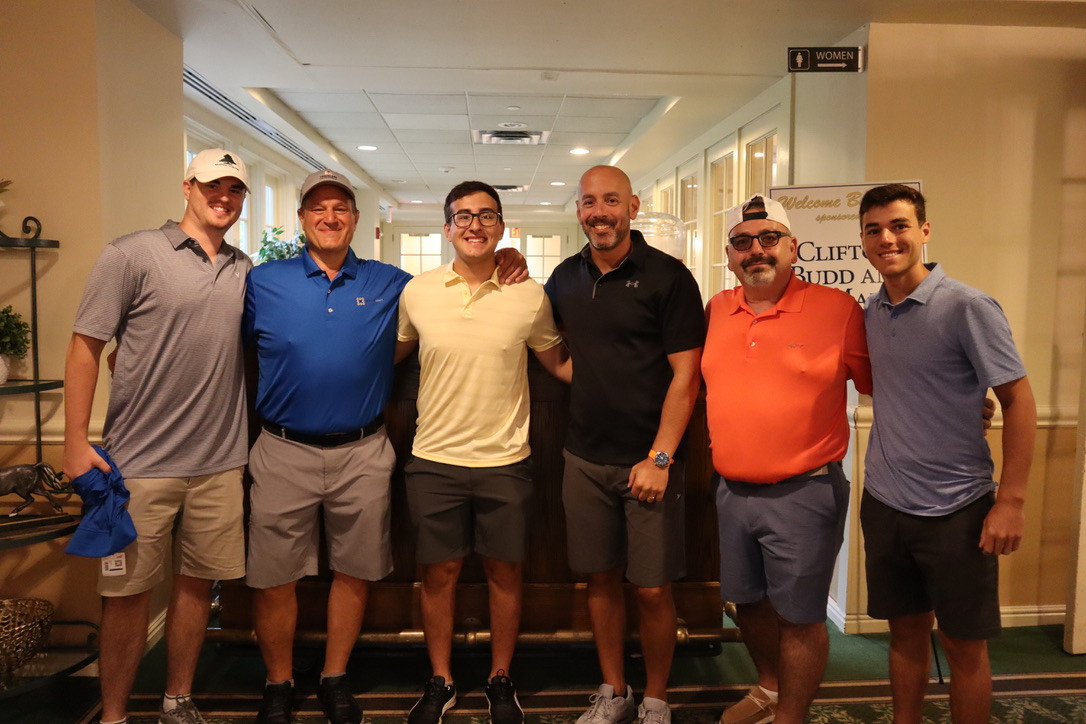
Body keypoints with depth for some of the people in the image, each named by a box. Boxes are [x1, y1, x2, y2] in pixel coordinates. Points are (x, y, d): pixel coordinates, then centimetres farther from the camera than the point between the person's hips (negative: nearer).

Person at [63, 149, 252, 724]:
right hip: (140, 463, -4)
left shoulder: (244, 271, 10)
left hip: (220, 463, 4)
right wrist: (76, 442, -9)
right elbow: (85, 347, -5)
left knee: (197, 583, 13)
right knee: (128, 592, 6)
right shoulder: (132, 255, -4)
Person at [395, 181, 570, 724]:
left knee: (504, 571, 12)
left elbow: (558, 362, 9)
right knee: (439, 571, 11)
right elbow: (394, 353, 14)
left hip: (506, 460, 0)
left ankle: (501, 680, 33)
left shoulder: (529, 296, -4)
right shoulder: (416, 292, -1)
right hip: (435, 458, 1)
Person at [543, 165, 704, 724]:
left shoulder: (668, 276, -8)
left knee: (652, 588, 3)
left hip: (648, 459, -4)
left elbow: (685, 374, -11)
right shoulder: (566, 277, 8)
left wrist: (660, 458, -15)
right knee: (600, 578, 13)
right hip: (585, 458, 4)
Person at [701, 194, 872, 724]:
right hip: (732, 491, 6)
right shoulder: (716, 311, 5)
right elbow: (701, 381, 19)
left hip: (804, 494, -5)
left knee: (798, 616, 7)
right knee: (746, 601, 21)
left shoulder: (838, 310, -10)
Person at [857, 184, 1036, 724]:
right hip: (884, 504, 5)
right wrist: (881, 475, 9)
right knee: (905, 631, 17)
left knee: (964, 644, 9)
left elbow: (1019, 400, -11)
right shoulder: (872, 312, 5)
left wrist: (1010, 501, -14)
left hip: (956, 508, -5)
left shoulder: (968, 307, -12)